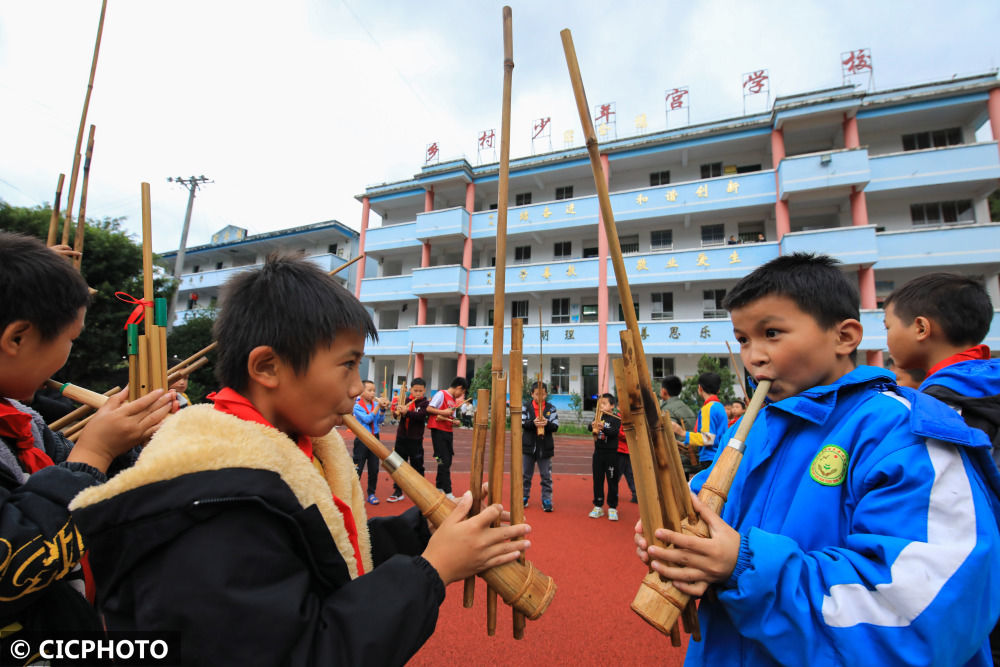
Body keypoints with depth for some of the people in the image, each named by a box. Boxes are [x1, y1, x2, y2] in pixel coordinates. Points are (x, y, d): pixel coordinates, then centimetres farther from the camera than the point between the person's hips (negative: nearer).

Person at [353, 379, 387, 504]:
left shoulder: (376, 404, 2)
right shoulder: (357, 406, -9)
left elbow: (380, 420, -3)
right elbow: (367, 419, -20)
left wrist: (382, 408, -17)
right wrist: (378, 406, -22)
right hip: (362, 439, -4)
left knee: (374, 468, 9)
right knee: (357, 468, 2)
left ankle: (371, 493, 21)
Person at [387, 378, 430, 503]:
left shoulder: (425, 403, -5)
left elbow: (421, 415, -22)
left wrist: (407, 412, -36)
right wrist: (398, 409, -27)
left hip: (415, 439, -3)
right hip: (401, 437, 3)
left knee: (417, 466, 8)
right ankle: (398, 492, 22)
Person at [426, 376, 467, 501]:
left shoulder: (454, 400, 17)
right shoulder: (441, 394, -8)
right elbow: (429, 408, -14)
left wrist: (455, 422, 0)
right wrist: (443, 412, -21)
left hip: (448, 432, 8)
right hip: (438, 431, -8)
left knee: (447, 461, 11)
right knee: (444, 460, -7)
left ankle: (439, 488, 26)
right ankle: (447, 492, -3)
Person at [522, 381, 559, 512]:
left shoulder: (551, 408, 0)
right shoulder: (525, 406, -1)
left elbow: (556, 426, -7)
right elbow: (522, 423, -11)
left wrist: (547, 424, -28)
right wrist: (533, 423, -30)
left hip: (545, 447, 0)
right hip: (529, 446, 0)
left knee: (546, 476, 6)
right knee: (526, 474, 12)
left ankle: (546, 499, 17)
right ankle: (524, 496, 27)